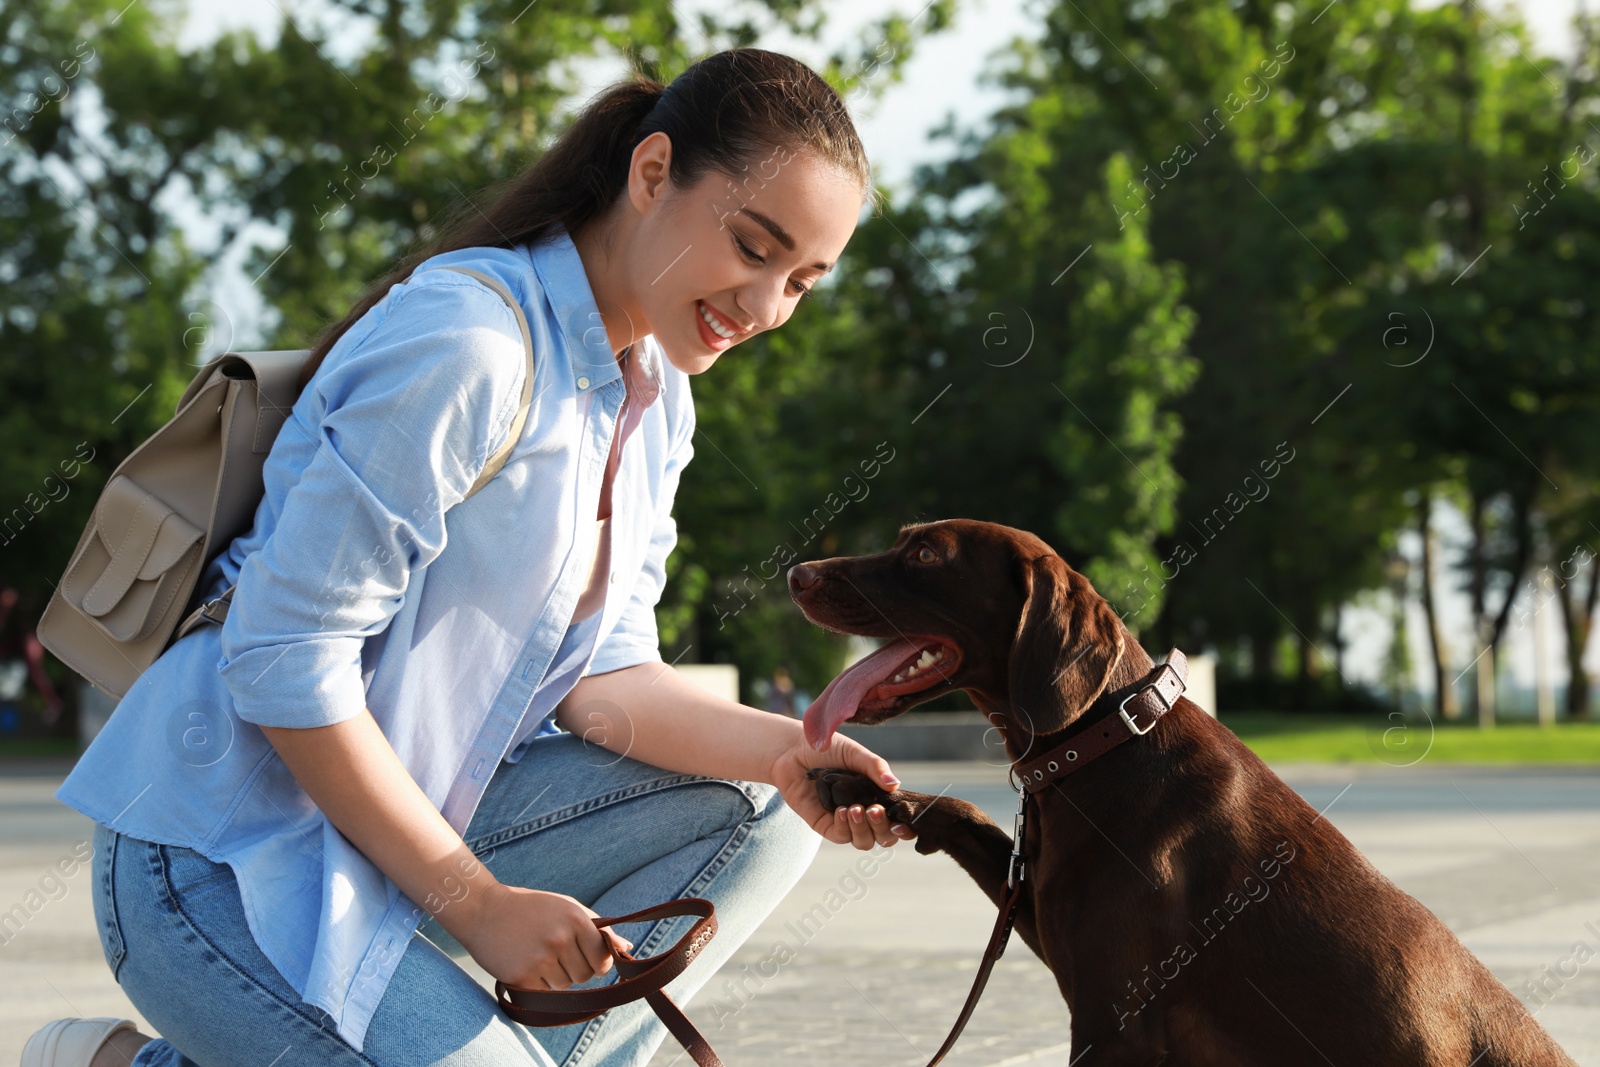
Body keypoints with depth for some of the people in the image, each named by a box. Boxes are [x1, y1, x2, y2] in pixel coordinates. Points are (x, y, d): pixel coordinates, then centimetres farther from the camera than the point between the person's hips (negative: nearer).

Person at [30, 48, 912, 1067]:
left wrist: (782, 751, -14)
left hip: (402, 815, 9)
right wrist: (478, 904, -19)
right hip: (227, 856, -9)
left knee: (754, 809, -1)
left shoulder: (657, 398, 9)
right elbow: (284, 663, -22)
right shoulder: (467, 342, -21)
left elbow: (601, 668, 5)